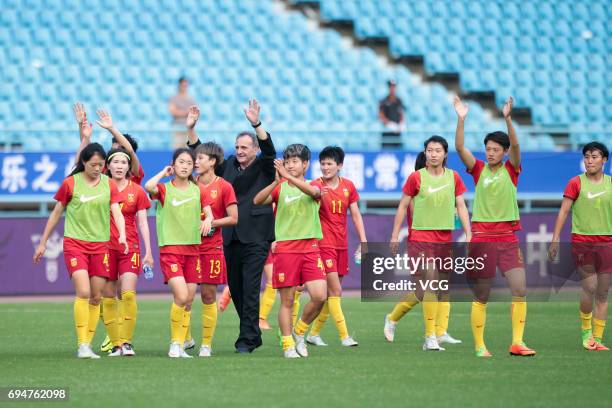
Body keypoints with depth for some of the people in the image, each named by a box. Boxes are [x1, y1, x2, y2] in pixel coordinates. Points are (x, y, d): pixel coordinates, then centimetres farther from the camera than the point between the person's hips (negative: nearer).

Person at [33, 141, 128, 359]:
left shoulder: (109, 184, 4)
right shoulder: (70, 183, -3)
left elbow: (117, 212, -4)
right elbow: (56, 214, 6)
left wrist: (122, 235, -24)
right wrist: (43, 243, 9)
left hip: (100, 245, 3)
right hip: (75, 243, -3)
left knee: (96, 297, 4)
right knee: (83, 292, -18)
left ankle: (88, 345, 13)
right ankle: (81, 346, -15)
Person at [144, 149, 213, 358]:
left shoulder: (198, 190, 10)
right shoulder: (165, 189, -2)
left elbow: (209, 213, 5)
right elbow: (149, 186, -23)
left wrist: (207, 220, -18)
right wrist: (164, 173, -7)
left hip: (192, 249, 4)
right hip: (170, 248, -4)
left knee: (187, 301, 5)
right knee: (181, 296, -18)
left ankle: (180, 345, 14)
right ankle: (174, 343, -5)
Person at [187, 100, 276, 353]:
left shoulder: (264, 168, 1)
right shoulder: (229, 165, 15)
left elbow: (269, 150, -17)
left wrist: (256, 124, -29)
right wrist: (190, 129, 9)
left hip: (256, 237, -6)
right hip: (231, 237, 6)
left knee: (250, 289, -10)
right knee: (235, 289, 10)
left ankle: (247, 339, -9)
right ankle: (253, 335, 22)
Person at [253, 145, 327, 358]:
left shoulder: (313, 186, 8)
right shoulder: (280, 188, 6)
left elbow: (313, 191, -18)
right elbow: (257, 201, -12)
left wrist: (288, 177, -31)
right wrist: (277, 181, -26)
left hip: (310, 248, 1)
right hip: (285, 248, -1)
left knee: (320, 296, -10)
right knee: (287, 301, 0)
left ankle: (300, 331, 12)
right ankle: (288, 344, 10)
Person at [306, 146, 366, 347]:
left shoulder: (348, 186, 6)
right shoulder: (316, 185, -6)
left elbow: (356, 215, 9)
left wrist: (363, 240, 3)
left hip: (342, 245, 5)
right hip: (324, 244, -5)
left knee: (332, 292, 9)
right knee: (335, 291, -12)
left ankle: (314, 333, 20)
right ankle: (344, 336, -12)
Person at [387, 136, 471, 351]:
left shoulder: (454, 177, 6)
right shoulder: (416, 177, -3)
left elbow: (461, 207, 9)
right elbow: (403, 206, 3)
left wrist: (468, 235, 2)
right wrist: (395, 235, 1)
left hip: (445, 238, 5)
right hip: (420, 236, -5)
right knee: (429, 282, -14)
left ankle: (440, 333, 16)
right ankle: (430, 336, -10)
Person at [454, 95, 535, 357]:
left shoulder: (511, 169, 4)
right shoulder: (479, 170, 4)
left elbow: (515, 145, -13)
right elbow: (459, 147, -9)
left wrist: (508, 119, -28)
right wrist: (461, 119, -22)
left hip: (508, 237, 1)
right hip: (481, 237, -1)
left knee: (520, 290, -10)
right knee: (481, 296, 3)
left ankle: (517, 343, -7)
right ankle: (479, 346, 10)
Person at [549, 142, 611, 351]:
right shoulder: (576, 183, 0)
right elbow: (563, 211, -1)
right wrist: (555, 239, -8)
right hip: (581, 241, -3)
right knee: (590, 286, -12)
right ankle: (586, 330, 10)